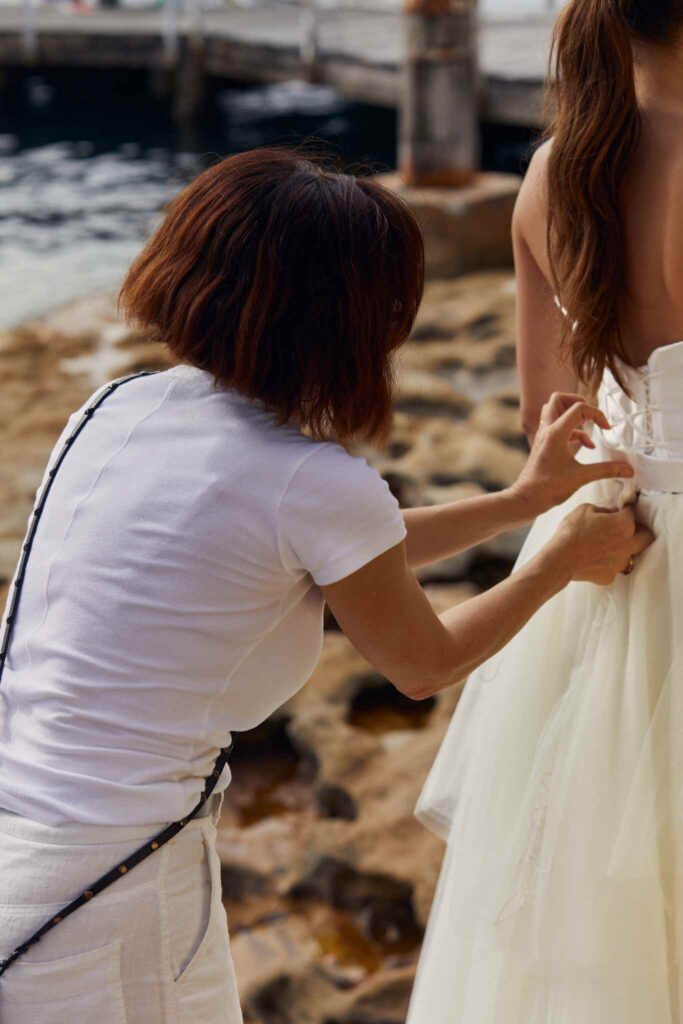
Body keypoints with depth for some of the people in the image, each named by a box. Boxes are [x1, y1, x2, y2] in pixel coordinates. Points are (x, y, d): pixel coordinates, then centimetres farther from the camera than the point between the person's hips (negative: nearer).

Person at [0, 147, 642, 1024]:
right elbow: (425, 663, 6)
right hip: (99, 881, -7)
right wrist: (564, 562, 22)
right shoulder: (315, 483, -14)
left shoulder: (119, 408, 7)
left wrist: (526, 497, 26)